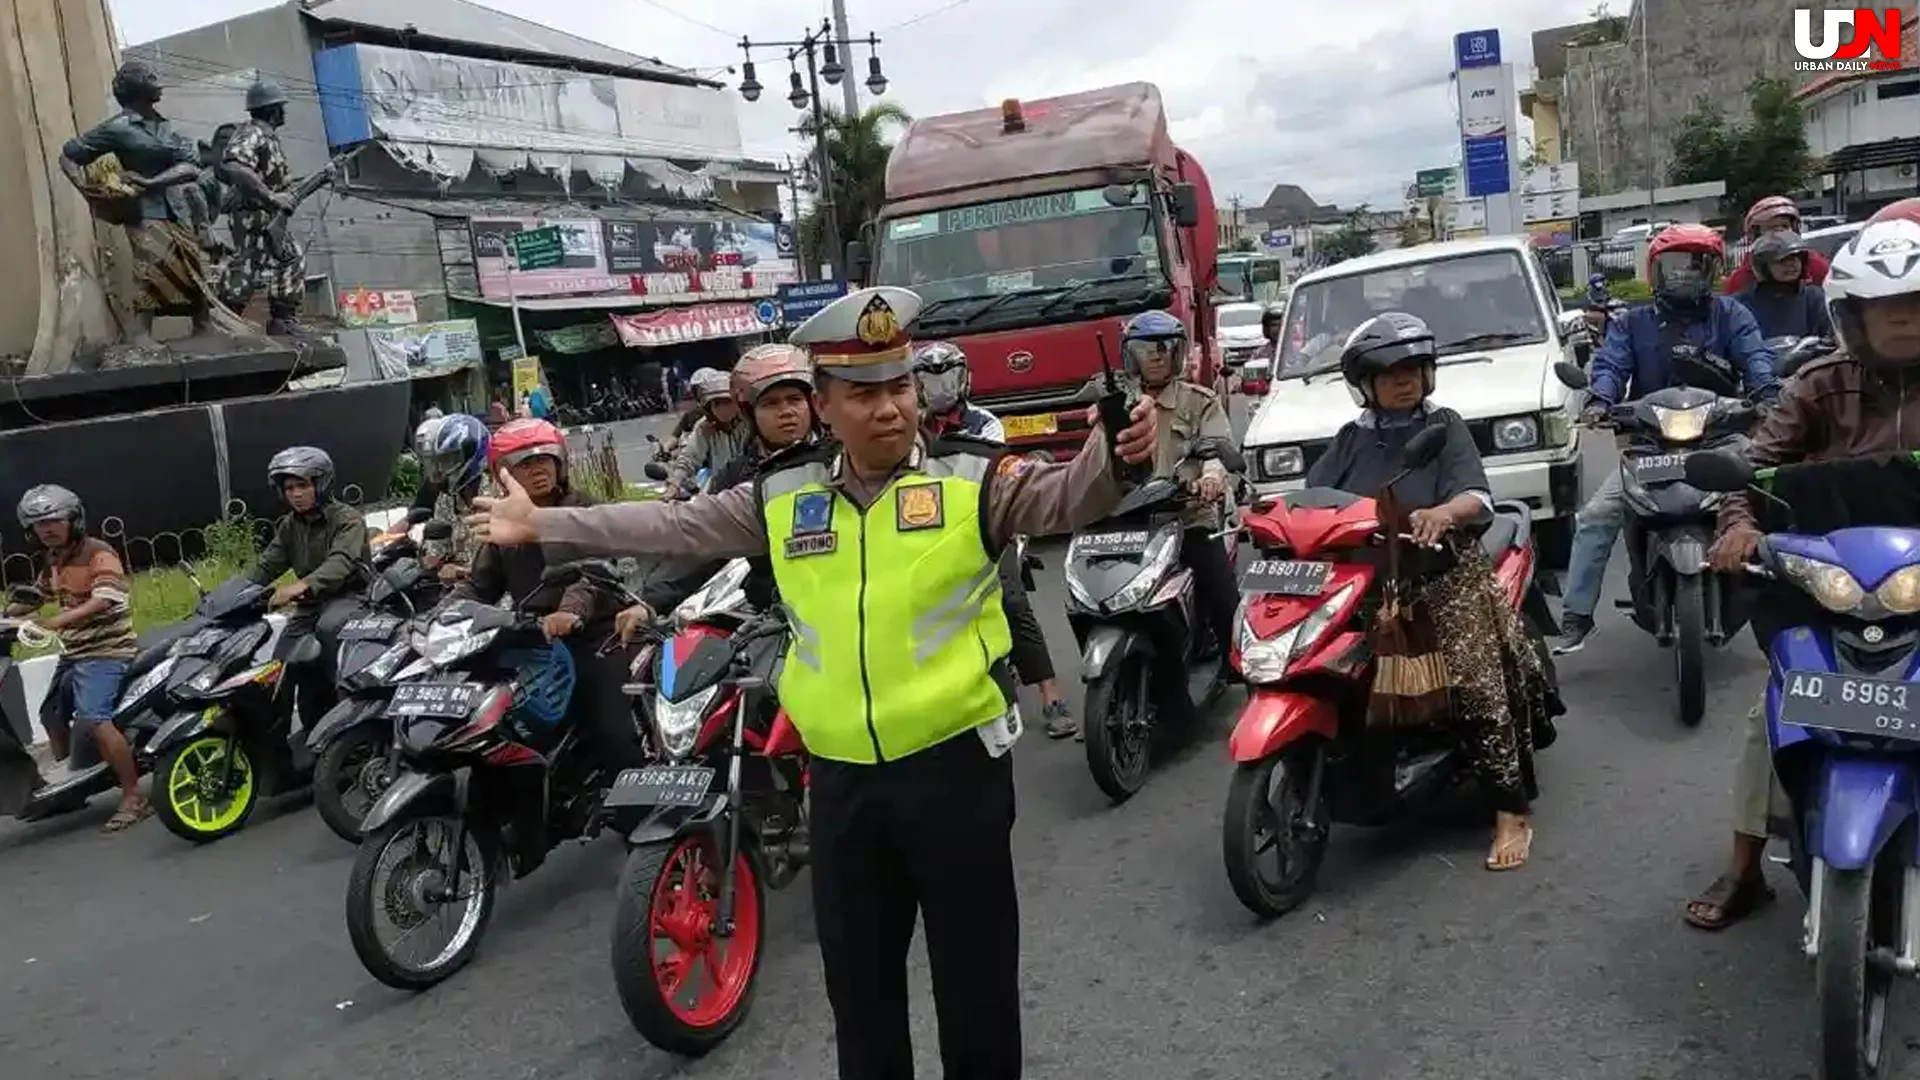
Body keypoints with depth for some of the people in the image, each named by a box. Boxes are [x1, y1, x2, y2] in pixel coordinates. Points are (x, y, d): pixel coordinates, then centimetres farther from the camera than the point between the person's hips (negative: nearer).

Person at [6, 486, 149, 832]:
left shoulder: (99, 553, -13)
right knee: (52, 716, 21)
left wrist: (56, 621, -37)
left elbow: (103, 601, -26)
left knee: (93, 719, -25)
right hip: (72, 653, 10)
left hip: (106, 652, -10)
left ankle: (134, 798, -24)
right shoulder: (52, 561, 13)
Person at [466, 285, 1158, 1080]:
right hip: (841, 774, 4)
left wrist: (1115, 453, -40)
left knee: (976, 976, 11)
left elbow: (1066, 496, -17)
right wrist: (542, 524, 16)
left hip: (955, 763, -3)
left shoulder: (973, 478, -6)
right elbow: (674, 526, 12)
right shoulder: (782, 497, 4)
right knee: (858, 978, 20)